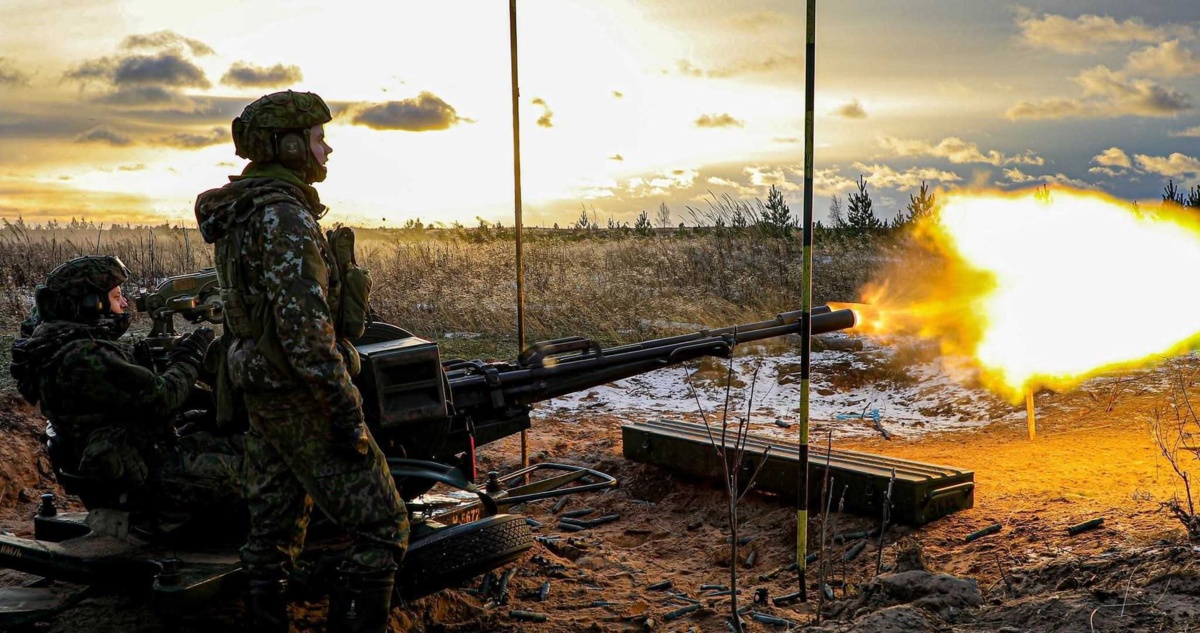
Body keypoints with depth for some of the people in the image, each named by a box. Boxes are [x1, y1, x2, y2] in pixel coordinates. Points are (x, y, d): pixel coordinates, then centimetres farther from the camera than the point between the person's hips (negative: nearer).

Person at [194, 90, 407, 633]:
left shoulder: (241, 214, 13)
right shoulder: (284, 216, -19)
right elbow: (305, 327, -25)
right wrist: (346, 411, -21)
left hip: (261, 395, 10)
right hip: (303, 401, -10)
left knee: (274, 531, 17)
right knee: (381, 530, -5)